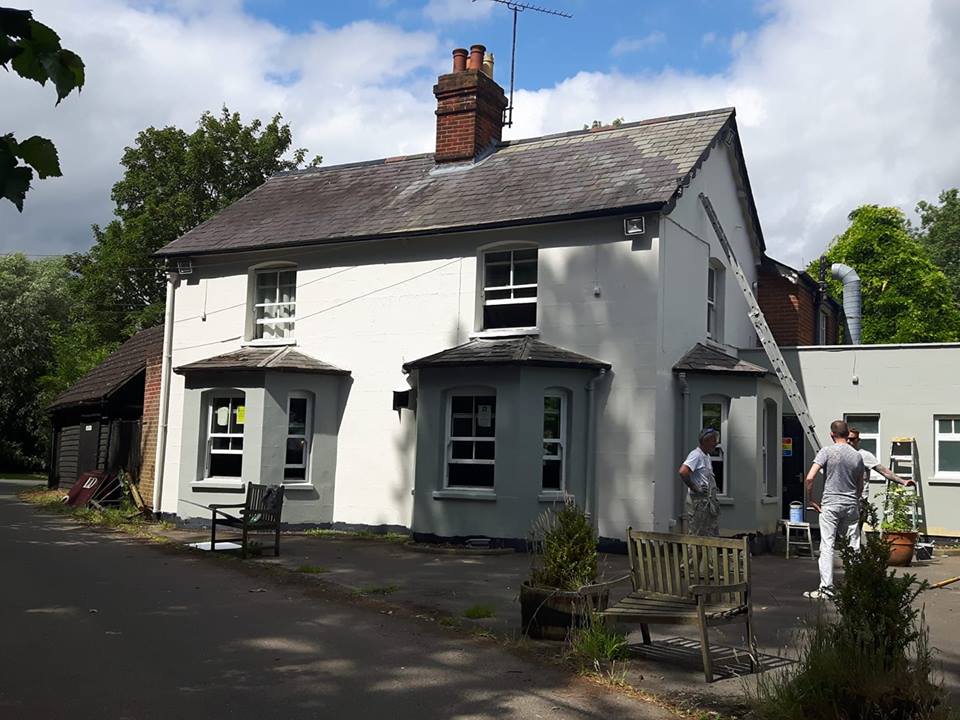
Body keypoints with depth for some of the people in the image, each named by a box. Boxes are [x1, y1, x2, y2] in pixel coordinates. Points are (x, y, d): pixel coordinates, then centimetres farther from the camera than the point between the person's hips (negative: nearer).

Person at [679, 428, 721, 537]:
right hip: (698, 500, -10)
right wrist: (693, 487, -19)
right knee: (696, 535, -4)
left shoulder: (707, 456, 16)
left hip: (709, 501, 10)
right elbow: (682, 472, -29)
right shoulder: (696, 455, -14)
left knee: (713, 536, 10)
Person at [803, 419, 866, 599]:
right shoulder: (857, 456, 6)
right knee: (854, 546, 10)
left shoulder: (827, 451, -7)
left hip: (830, 504, -4)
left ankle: (826, 588, -7)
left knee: (827, 546, -4)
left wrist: (811, 499, -3)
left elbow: (810, 478, -15)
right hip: (851, 505, 4)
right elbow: (860, 486, 13)